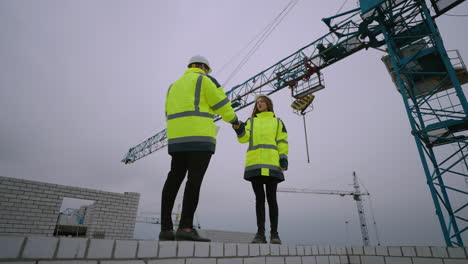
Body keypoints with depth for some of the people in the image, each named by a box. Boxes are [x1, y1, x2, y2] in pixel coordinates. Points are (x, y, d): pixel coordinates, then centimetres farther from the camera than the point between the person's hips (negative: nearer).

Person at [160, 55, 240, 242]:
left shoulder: (174, 86, 27)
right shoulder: (205, 80, 7)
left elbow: (170, 117, 23)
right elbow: (222, 105, 1)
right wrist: (234, 119, 20)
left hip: (177, 139, 7)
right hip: (199, 137, -7)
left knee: (174, 180, 2)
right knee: (195, 180, -12)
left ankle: (166, 229, 1)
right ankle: (186, 228, -18)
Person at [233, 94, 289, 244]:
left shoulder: (277, 122, 19)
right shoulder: (251, 122, 22)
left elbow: (282, 142, 9)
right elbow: (244, 137, 4)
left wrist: (283, 159, -5)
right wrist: (238, 129, -18)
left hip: (271, 163, -1)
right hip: (254, 164, 1)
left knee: (271, 197, -2)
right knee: (259, 198, 2)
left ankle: (274, 233, 5)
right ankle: (260, 233, 4)